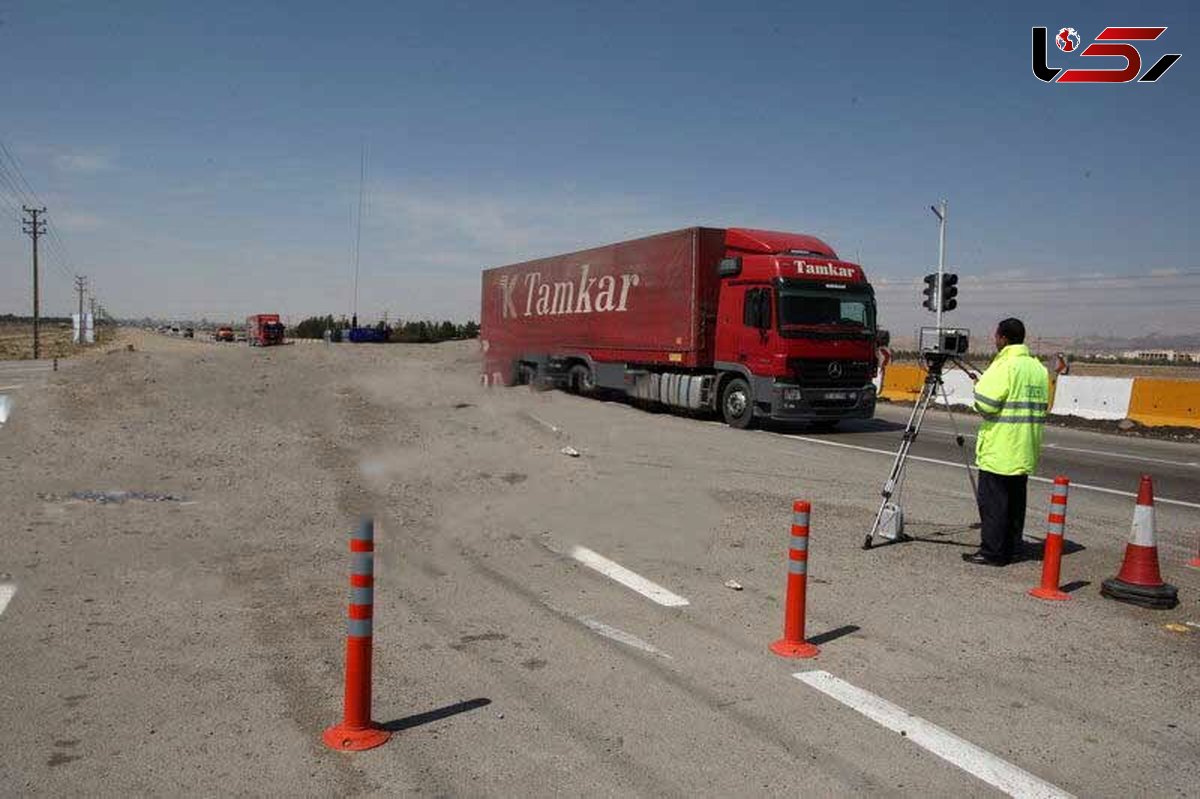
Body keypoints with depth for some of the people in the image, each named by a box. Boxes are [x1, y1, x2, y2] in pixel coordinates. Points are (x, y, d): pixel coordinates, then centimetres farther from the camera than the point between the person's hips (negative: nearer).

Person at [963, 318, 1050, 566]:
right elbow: (1042, 405, 17)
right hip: (1026, 450, 8)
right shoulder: (1039, 368, 12)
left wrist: (979, 385, 0)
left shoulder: (1004, 366, -15)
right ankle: (1011, 548, 20)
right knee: (1015, 499, 14)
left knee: (993, 501, -3)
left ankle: (992, 552, -1)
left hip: (999, 450, -8)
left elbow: (985, 404, -19)